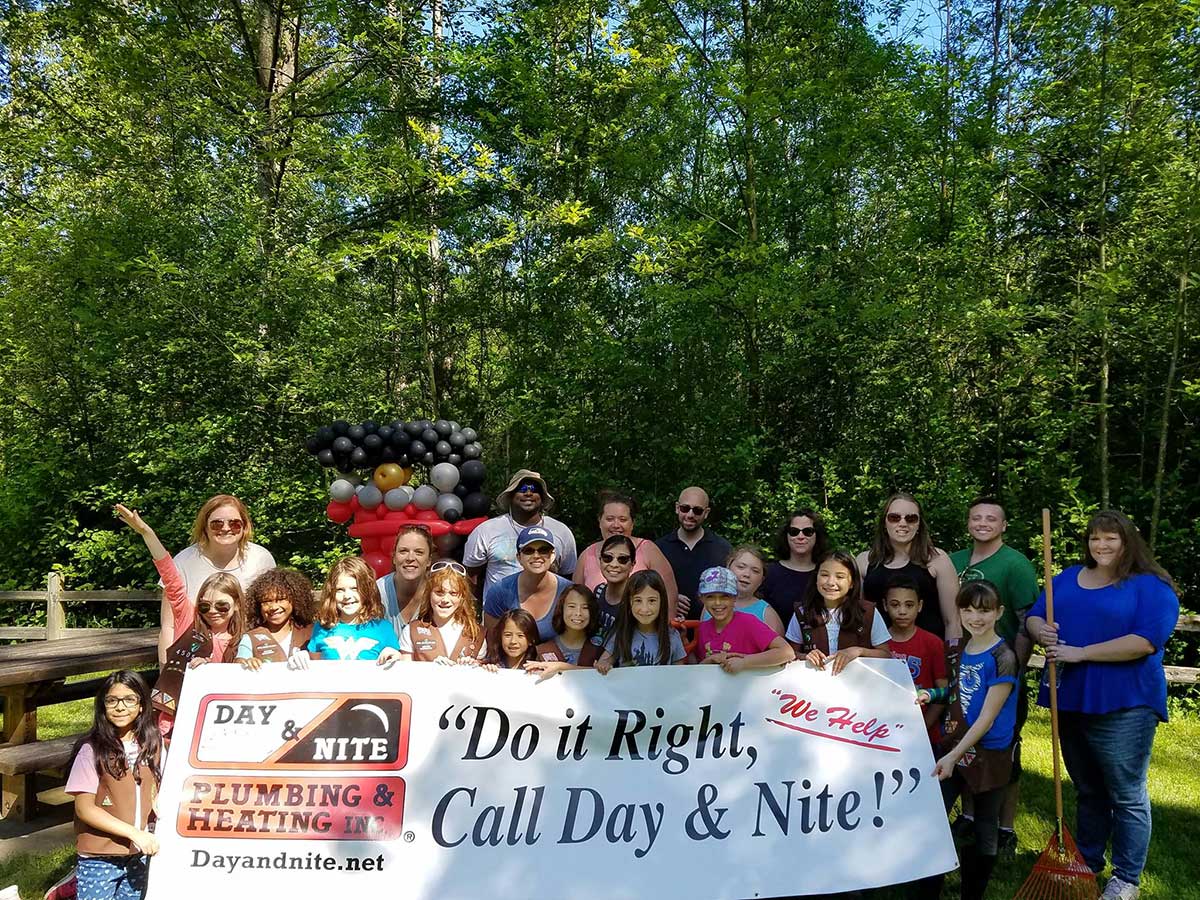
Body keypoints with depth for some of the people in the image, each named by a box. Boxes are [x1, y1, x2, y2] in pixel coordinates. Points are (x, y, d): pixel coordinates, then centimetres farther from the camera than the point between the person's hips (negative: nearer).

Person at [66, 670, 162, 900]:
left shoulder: (152, 743, 0)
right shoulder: (92, 750, -13)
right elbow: (84, 808, -13)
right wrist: (135, 833, -17)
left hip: (139, 855, 4)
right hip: (100, 858, -4)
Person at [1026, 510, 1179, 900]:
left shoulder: (1151, 587, -8)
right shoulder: (1066, 579, 11)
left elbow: (1145, 641, -20)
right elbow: (1033, 617, 11)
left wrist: (1080, 653, -21)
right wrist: (1041, 632, -13)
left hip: (1122, 707, -6)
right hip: (1071, 702, 6)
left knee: (1127, 796, 5)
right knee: (1087, 791, 20)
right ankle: (1086, 863, 34)